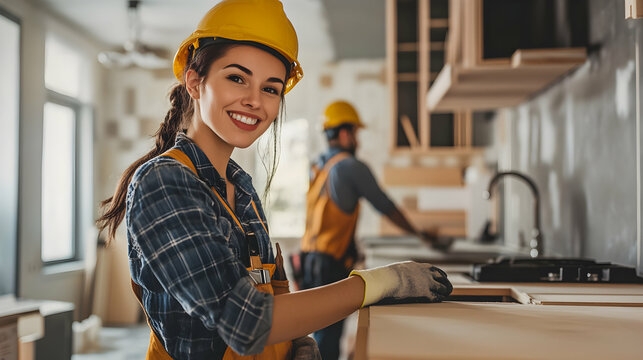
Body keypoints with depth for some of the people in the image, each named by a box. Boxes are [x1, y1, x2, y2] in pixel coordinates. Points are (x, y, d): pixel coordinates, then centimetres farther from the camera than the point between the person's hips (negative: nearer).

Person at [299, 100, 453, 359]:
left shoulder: (317, 167, 13)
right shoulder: (351, 166, -10)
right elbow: (386, 207, -4)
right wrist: (419, 234, 8)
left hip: (310, 257, 8)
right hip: (331, 266, -8)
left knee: (322, 330, 16)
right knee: (328, 336, -5)